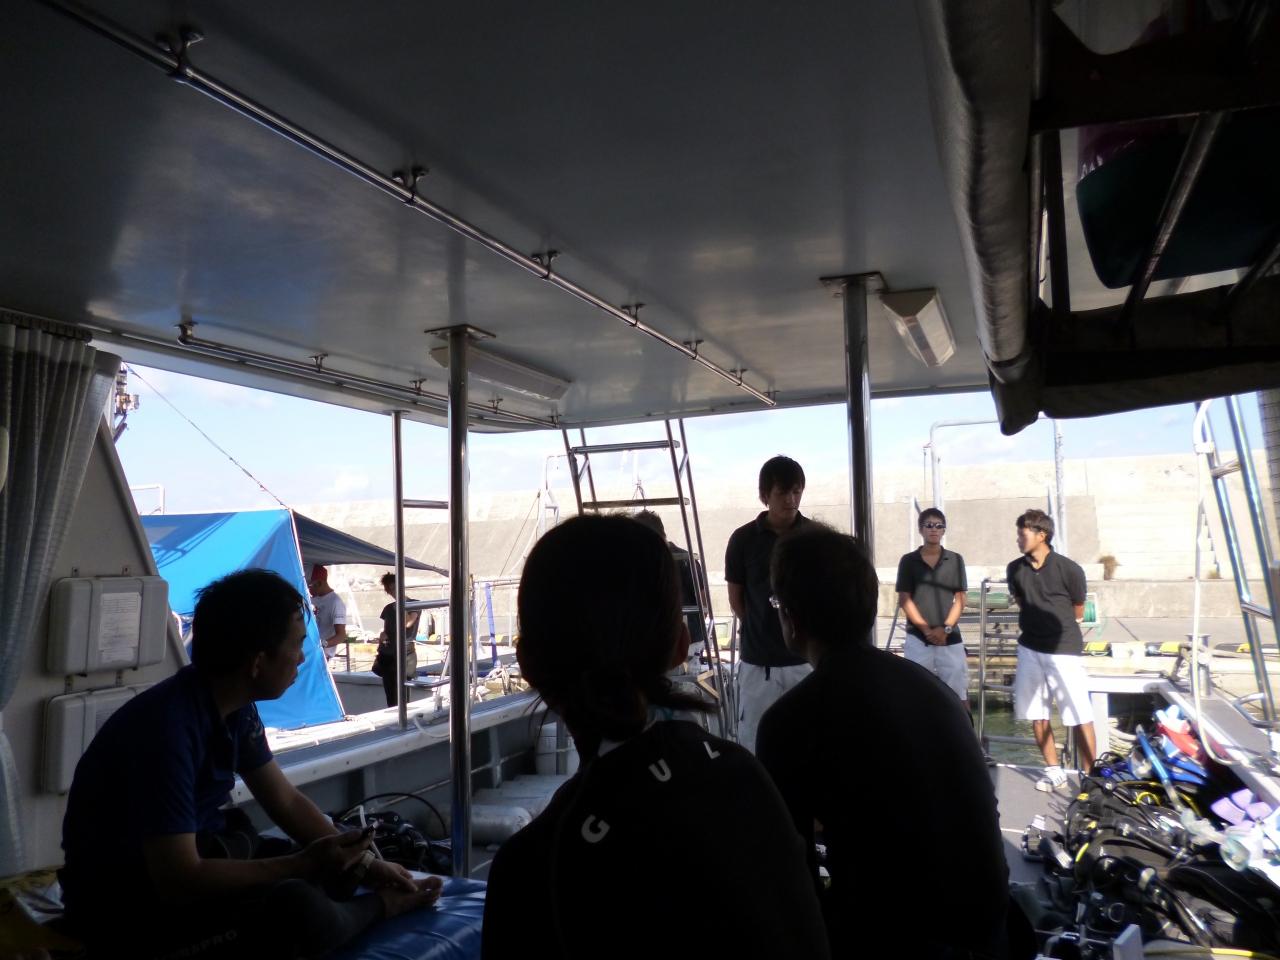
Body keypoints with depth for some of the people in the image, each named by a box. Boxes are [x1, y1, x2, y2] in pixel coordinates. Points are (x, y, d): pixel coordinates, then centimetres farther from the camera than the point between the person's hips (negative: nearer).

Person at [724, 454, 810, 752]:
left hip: (807, 657, 1)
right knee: (752, 744, 6)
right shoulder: (743, 539, -3)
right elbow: (736, 599, 7)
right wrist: (759, 632, 7)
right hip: (758, 662, 0)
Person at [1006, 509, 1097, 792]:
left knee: (1079, 715, -1)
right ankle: (1055, 772, 23)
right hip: (1029, 648, 5)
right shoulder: (1014, 569, 0)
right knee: (1035, 714, 11)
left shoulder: (1069, 569, -12)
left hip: (1063, 649, -5)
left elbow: (1078, 612, 4)